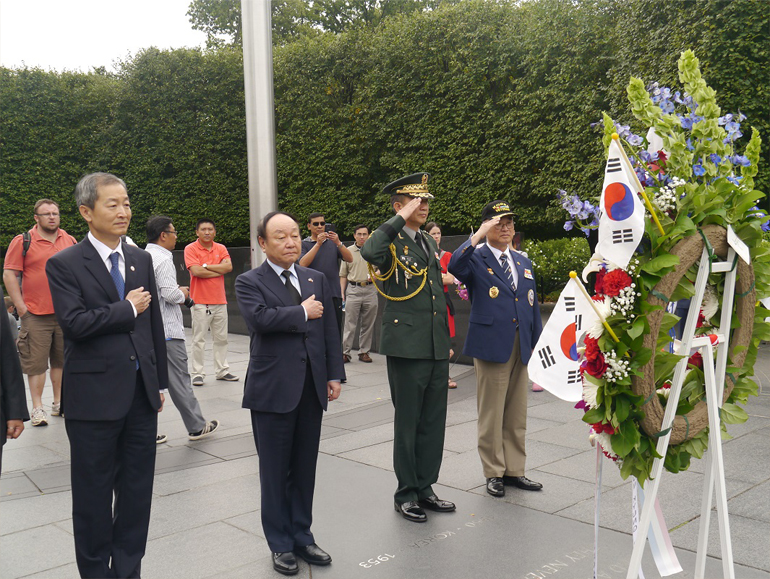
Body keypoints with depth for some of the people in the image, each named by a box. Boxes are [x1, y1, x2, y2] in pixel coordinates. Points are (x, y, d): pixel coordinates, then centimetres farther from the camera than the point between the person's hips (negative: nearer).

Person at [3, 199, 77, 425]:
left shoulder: (70, 241, 10)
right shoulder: (22, 242, -2)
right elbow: (9, 275, -4)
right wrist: (21, 307, -9)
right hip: (35, 314, -4)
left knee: (62, 360, 11)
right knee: (36, 362, -1)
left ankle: (58, 403, 23)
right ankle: (37, 408, 6)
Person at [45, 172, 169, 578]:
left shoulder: (141, 260, 9)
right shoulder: (64, 264, -6)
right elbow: (74, 321, -21)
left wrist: (160, 382, 13)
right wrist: (128, 308, -11)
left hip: (141, 393, 5)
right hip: (94, 396, -5)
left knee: (137, 491, 14)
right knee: (94, 496, 9)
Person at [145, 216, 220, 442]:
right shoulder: (163, 259, -15)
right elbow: (170, 294, -22)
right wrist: (183, 294, -2)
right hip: (167, 330, -8)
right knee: (179, 380, 2)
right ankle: (196, 427, 14)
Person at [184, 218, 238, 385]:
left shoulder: (221, 248, 10)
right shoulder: (191, 249, -4)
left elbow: (229, 267, -5)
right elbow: (196, 271, -17)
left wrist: (206, 266, -11)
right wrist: (219, 269, -7)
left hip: (220, 301, 5)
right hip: (200, 302, -5)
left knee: (221, 339, 11)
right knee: (198, 340, -2)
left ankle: (223, 371, 20)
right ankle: (197, 374, 5)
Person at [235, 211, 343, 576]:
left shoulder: (316, 280, 11)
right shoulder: (249, 282, -4)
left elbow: (330, 330, 10)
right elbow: (259, 318, -24)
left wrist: (334, 375, 4)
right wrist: (302, 313, -12)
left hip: (312, 389, 4)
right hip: (273, 391, -4)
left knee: (305, 468, 13)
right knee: (275, 471, 7)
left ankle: (302, 536, 28)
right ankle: (280, 544, 22)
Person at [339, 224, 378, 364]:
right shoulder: (348, 251, 9)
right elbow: (343, 275, 12)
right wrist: (342, 292, 4)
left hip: (370, 289, 1)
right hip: (353, 289, -1)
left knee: (368, 324, 5)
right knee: (350, 323, -5)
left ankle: (364, 352, 14)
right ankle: (345, 352, -1)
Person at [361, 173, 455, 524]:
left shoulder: (428, 242, 16)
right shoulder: (391, 240, -7)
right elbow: (369, 253, -34)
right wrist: (401, 218, -25)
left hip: (437, 347, 7)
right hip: (407, 346, -7)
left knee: (434, 422, 13)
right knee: (408, 422, 5)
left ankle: (425, 488, 26)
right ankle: (406, 494, 19)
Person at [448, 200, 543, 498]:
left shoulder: (523, 262, 15)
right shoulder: (476, 259, -3)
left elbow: (533, 305, 17)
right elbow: (454, 267, -28)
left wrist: (539, 345, 12)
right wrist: (479, 235, -29)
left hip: (521, 348, 6)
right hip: (491, 346, -6)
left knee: (517, 414, 12)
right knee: (491, 414, 3)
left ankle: (515, 470, 24)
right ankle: (494, 472, 15)